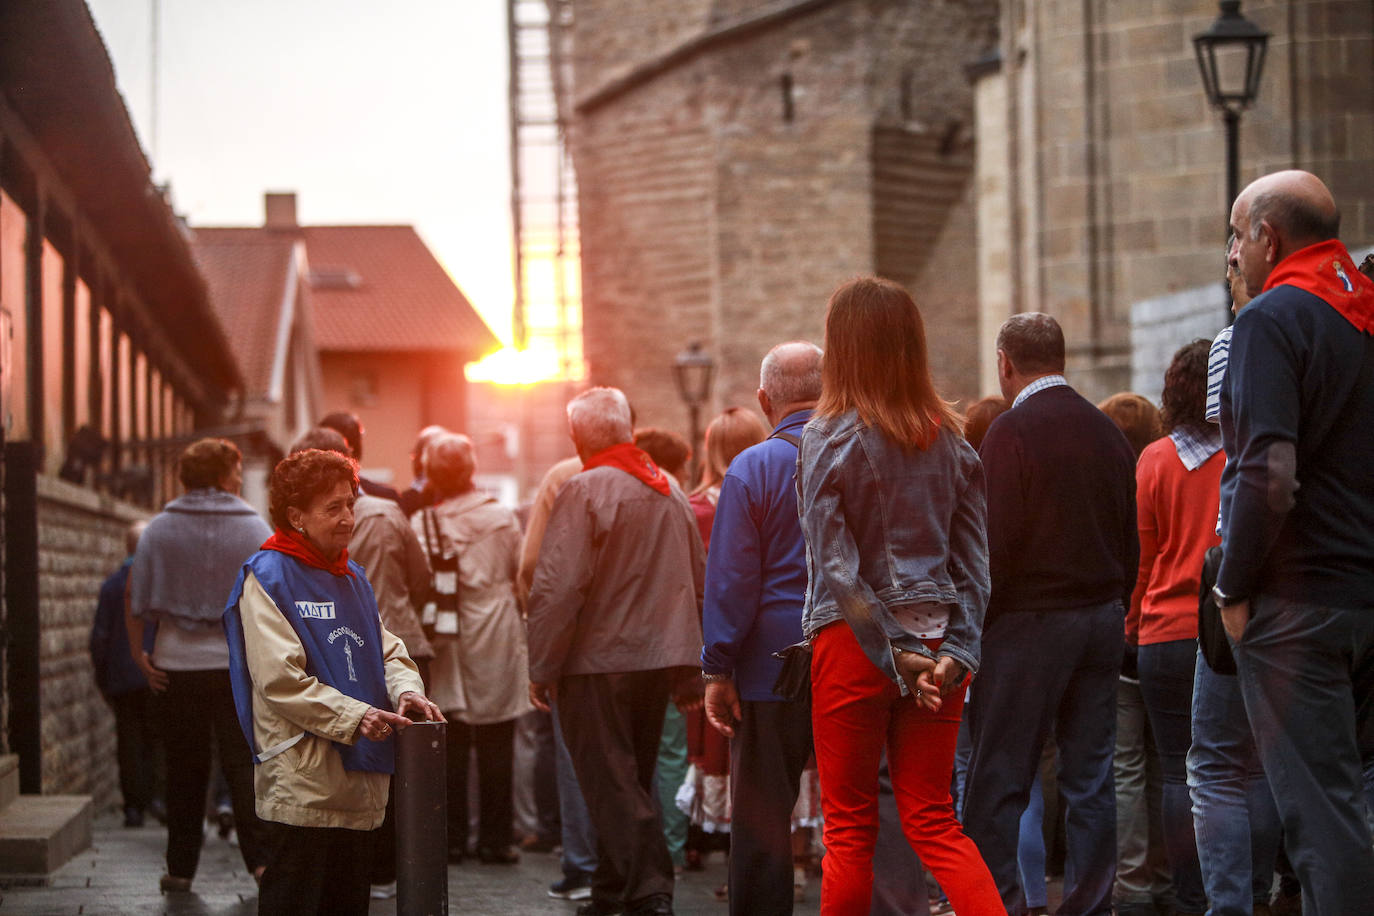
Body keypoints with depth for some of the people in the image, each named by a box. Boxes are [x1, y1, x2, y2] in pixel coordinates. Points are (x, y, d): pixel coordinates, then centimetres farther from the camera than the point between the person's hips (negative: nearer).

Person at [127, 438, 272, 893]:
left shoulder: (159, 529, 1)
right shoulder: (255, 529, -2)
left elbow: (137, 599, -1)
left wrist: (138, 652, 6)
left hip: (176, 667, 1)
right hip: (240, 664, -1)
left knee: (184, 770, 10)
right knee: (244, 763, 1)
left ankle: (181, 867, 13)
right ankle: (261, 857, -11)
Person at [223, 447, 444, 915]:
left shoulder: (353, 578, 18)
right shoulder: (267, 577, -7)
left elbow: (388, 651, 17)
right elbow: (280, 679, -15)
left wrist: (406, 691, -6)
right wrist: (354, 717, -22)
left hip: (362, 780, 8)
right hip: (303, 778, -8)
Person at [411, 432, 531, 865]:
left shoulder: (420, 524, -6)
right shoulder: (501, 518, -5)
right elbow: (522, 576, 2)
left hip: (444, 647, 1)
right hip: (493, 643, -1)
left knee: (450, 744, 7)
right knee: (495, 746, 5)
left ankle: (451, 838, 9)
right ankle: (494, 840, 6)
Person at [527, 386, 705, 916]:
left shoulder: (584, 491, -13)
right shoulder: (670, 491, 12)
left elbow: (558, 587, -18)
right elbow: (698, 580, 19)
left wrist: (541, 668, -12)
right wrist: (686, 661, 26)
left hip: (598, 662, -7)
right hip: (660, 658, 7)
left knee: (611, 782, -4)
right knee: (630, 777, 16)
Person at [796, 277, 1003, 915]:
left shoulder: (830, 438, -7)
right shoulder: (950, 441, 7)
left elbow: (836, 568, -13)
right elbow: (973, 561, 3)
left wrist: (894, 658, -12)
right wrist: (957, 652, -2)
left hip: (854, 645, -4)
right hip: (936, 641, 4)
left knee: (849, 829, 7)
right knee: (933, 820, 9)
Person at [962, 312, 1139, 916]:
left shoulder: (1011, 432, -11)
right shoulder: (1108, 433, 9)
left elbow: (993, 543, -16)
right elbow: (1131, 541, 13)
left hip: (1030, 618, -6)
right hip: (1103, 617, 7)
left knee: (997, 778, -2)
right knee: (1090, 777, 9)